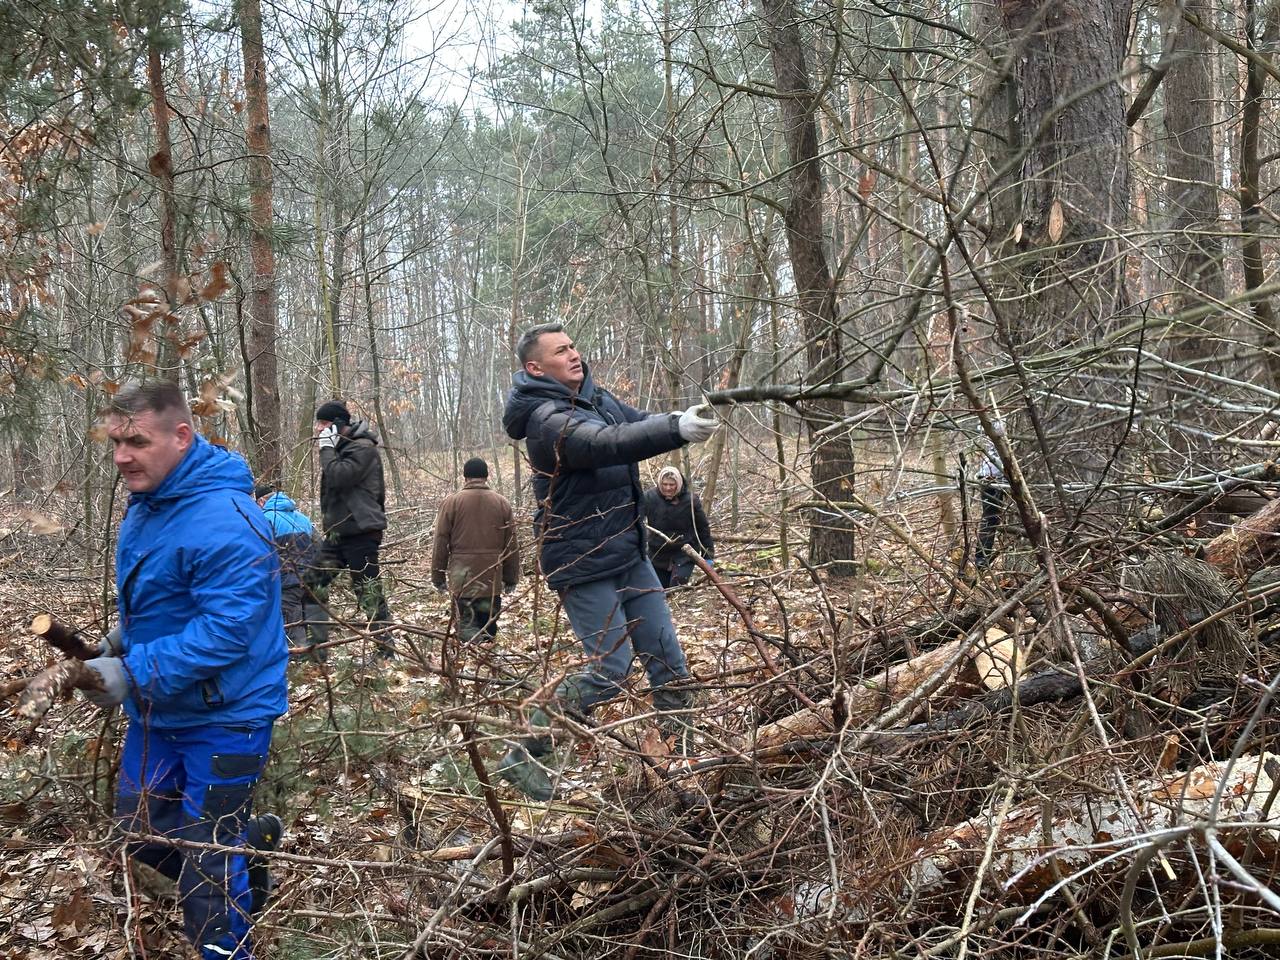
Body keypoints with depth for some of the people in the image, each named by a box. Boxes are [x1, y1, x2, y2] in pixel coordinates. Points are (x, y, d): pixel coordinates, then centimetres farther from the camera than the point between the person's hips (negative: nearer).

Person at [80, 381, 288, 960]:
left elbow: (226, 628, -31)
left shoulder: (223, 522, -28)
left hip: (223, 717, -9)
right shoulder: (145, 504, 3)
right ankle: (249, 842, 40)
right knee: (140, 832, 20)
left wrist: (134, 673, -31)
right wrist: (122, 637, 6)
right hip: (156, 711, 9)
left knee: (208, 860, 3)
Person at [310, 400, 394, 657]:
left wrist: (327, 448, -15)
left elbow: (338, 477, -24)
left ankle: (387, 650, 2)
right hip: (337, 531, 9)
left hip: (361, 532, -9)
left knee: (369, 593, -5)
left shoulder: (363, 448, -12)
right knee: (313, 585, 4)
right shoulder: (340, 449, 17)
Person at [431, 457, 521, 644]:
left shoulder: (451, 502, -2)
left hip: (462, 578, -2)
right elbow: (512, 546, 8)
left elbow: (440, 543, -1)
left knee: (467, 624, -1)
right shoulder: (502, 503, 5)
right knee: (489, 624, 13)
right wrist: (511, 578, 15)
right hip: (493, 579, 2)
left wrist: (438, 576, 8)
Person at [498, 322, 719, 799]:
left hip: (628, 553, 8)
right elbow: (606, 443, -36)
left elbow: (640, 424, 5)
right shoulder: (547, 419, -20)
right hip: (584, 564, -8)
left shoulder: (597, 398, 10)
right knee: (610, 667, -8)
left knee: (667, 655, 9)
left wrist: (686, 418, -16)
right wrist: (677, 429, -47)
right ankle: (521, 757, 6)